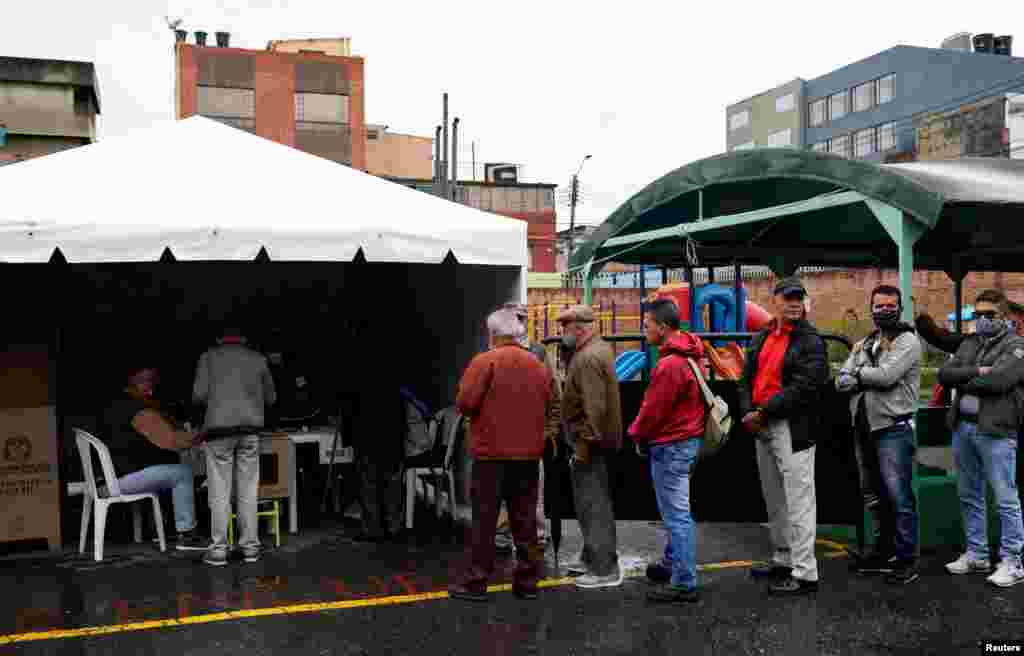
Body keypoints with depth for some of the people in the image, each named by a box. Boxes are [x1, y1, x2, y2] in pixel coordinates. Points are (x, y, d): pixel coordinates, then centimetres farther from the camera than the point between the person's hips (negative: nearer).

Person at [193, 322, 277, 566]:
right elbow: (271, 398, 17)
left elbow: (199, 395, -1)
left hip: (219, 428, -2)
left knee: (220, 492, 2)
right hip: (250, 428, 2)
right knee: (248, 491, 6)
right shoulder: (257, 359, 13)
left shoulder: (208, 357, 9)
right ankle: (250, 546, 9)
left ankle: (219, 550, 3)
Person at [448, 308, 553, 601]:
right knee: (525, 520, 11)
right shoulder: (538, 365, 6)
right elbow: (547, 407, 10)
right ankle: (527, 582, 17)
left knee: (484, 521, 2)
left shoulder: (485, 362, -10)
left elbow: (465, 403, -14)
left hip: (492, 453, -4)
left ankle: (475, 582, 7)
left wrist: (483, 411, 6)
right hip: (528, 453, 5)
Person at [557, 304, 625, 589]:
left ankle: (605, 570, 3)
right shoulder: (598, 348, 12)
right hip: (595, 440, 10)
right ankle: (592, 558, 31)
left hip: (589, 443, -10)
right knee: (592, 502, 19)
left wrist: (584, 446, -23)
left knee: (593, 505, -3)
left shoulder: (588, 358, -20)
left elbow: (594, 409, -27)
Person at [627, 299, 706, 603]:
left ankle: (684, 583, 2)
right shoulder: (687, 354, 9)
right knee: (677, 512, 21)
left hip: (670, 445, -10)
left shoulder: (670, 364, -24)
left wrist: (637, 434, -1)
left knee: (677, 515, -4)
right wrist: (642, 432, 13)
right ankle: (673, 564, 35)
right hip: (686, 439, 10)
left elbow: (653, 410, -19)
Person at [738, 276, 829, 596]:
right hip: (761, 427, 8)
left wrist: (764, 412, -17)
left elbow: (803, 387, -18)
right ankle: (783, 559, 31)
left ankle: (805, 573, 0)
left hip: (794, 429, -8)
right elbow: (748, 378, 14)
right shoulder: (762, 337, 14)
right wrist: (748, 411, -4)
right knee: (774, 500, 17)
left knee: (798, 501, -6)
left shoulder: (810, 341, -8)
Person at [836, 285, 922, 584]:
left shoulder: (908, 340, -5)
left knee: (899, 497, -5)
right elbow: (841, 382, 5)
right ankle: (883, 551, 29)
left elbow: (887, 375, -20)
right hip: (863, 429, 8)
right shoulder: (862, 345, 16)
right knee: (874, 496, 16)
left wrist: (859, 373, -3)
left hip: (893, 429, -7)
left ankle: (906, 559, 4)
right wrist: (870, 377, -12)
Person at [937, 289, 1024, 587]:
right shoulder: (969, 344, 16)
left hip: (996, 431, -7)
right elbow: (943, 373, 3)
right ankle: (976, 554, 25)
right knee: (969, 496, 14)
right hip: (962, 428, 7)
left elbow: (998, 380, -19)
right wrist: (976, 371, -12)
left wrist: (962, 381, -5)